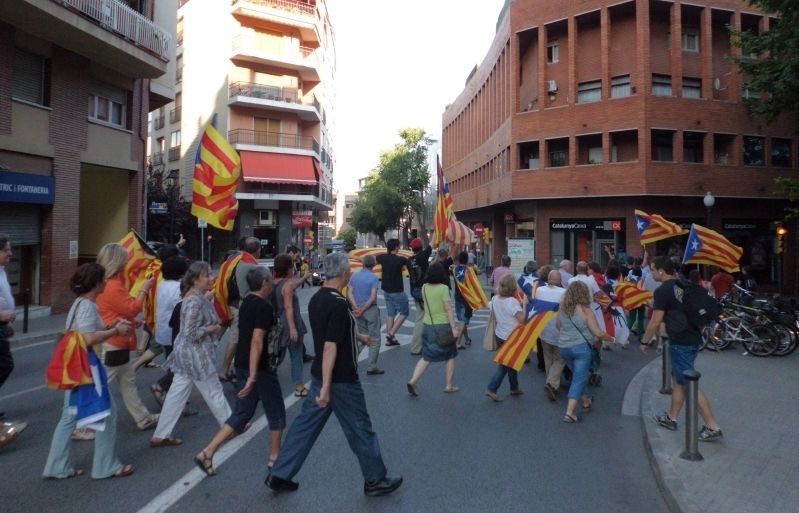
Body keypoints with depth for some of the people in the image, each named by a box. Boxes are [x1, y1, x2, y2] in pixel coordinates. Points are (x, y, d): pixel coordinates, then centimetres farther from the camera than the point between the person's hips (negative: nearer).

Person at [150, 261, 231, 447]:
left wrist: (208, 299, 6)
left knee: (176, 395, 13)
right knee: (214, 392, 7)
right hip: (195, 354, -9)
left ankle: (160, 436, 20)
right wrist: (214, 328, -14)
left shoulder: (197, 296, 6)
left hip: (187, 353, 9)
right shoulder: (195, 301, -24)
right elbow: (191, 334, -25)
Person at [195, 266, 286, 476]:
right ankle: (274, 458, 23)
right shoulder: (264, 307, -19)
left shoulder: (245, 303, 9)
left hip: (242, 365, 8)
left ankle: (207, 453, 9)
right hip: (259, 368, -8)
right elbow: (257, 342, -26)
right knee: (276, 413, 10)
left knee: (241, 413, 15)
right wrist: (252, 377, -28)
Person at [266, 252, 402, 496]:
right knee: (360, 429, 7)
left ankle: (279, 475, 23)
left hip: (319, 375, 8)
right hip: (341, 380, -8)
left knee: (305, 423, 16)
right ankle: (376, 480, 23)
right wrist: (326, 386, -27)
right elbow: (330, 345, -28)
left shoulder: (316, 298, 5)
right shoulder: (339, 304, -24)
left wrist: (359, 336, 34)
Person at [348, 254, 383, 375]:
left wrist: (356, 308, -8)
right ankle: (372, 367, 6)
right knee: (374, 339, 4)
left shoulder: (354, 276, 5)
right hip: (371, 310, -5)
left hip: (358, 310, 6)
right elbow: (373, 297, -17)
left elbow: (349, 293, -2)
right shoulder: (373, 277, -10)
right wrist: (362, 310, -11)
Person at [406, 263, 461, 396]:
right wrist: (454, 327, -15)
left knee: (426, 357, 11)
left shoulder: (424, 287, 2)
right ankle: (449, 385, 20)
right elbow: (448, 309, -16)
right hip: (443, 326, -5)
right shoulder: (443, 288, -14)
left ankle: (413, 381, -3)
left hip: (428, 326, 5)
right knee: (450, 356, 14)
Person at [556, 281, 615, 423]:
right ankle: (569, 413, -5)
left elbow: (558, 326, 18)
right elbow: (598, 333, -10)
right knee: (578, 379, 0)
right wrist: (611, 339, 7)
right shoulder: (585, 310, -11)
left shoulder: (562, 309, 3)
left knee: (579, 376, 24)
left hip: (564, 347, 5)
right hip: (581, 347, -5)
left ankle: (586, 402, 40)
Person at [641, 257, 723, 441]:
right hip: (693, 338, 9)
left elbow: (655, 323, -13)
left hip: (680, 342, -9)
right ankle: (671, 418, 29)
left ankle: (713, 427, 2)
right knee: (678, 379, 18)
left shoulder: (662, 291, -14)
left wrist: (644, 341, -1)